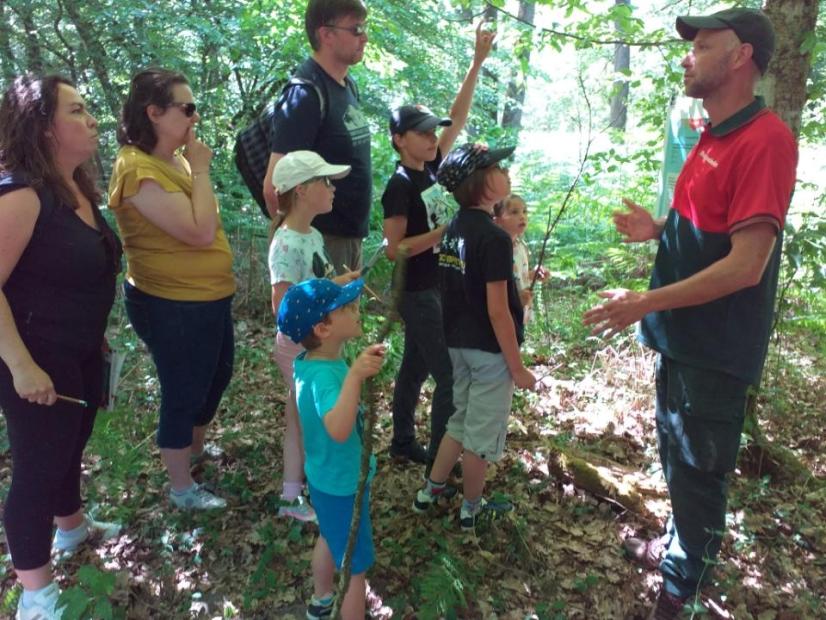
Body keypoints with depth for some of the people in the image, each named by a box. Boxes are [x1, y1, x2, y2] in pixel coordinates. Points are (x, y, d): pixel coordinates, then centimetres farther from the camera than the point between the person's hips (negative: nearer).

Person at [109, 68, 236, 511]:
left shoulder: (174, 159, 6)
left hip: (207, 297, 10)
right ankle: (182, 488, 28)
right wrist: (200, 170, -21)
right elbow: (200, 232, -28)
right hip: (173, 306, -10)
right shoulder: (139, 169, -23)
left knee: (217, 376, 25)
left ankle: (195, 448, 51)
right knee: (184, 393, 7)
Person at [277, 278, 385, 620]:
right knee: (356, 567, 11)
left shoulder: (309, 361, -9)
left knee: (329, 539, 33)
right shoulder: (324, 375, -37)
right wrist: (355, 375, -62)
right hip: (343, 484, -10)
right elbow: (338, 430, -55)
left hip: (327, 476, 10)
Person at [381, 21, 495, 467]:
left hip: (434, 289, 8)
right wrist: (446, 230, -22)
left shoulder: (431, 169, 6)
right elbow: (394, 249, -19)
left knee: (415, 368, 15)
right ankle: (440, 458, 9)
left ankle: (403, 444, 28)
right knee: (451, 376, -3)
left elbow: (458, 117, 7)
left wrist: (478, 62, 4)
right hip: (419, 293, -8)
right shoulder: (399, 185, -16)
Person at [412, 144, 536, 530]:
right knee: (482, 431, 9)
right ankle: (472, 509, 27)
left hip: (458, 343, 8)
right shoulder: (494, 238, -21)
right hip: (489, 350, -8)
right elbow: (497, 311, -22)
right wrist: (517, 367, -14)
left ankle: (431, 491, 34)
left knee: (460, 421, 24)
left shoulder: (452, 230, 4)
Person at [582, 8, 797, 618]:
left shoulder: (763, 140, -21)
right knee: (675, 450, 23)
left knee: (699, 470, 6)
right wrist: (658, 228, 4)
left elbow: (745, 264, -26)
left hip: (717, 349, -9)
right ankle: (680, 544, 45)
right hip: (683, 334, 9)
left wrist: (645, 302, -23)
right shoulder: (713, 137, 10)